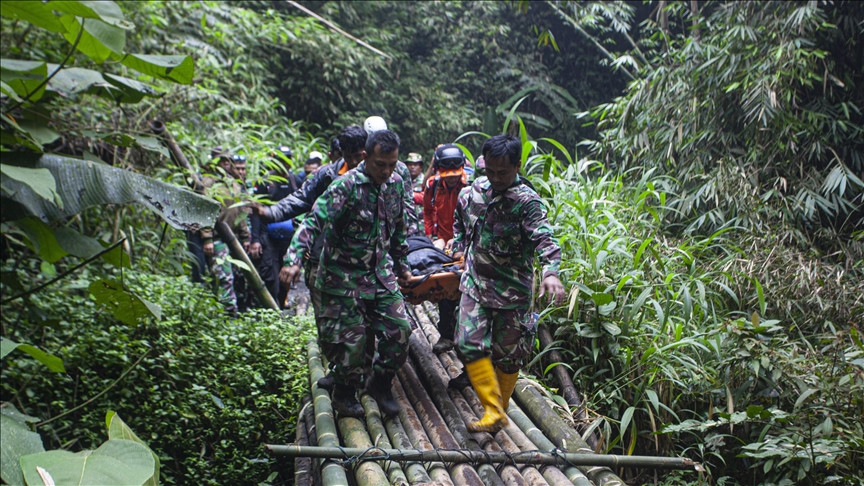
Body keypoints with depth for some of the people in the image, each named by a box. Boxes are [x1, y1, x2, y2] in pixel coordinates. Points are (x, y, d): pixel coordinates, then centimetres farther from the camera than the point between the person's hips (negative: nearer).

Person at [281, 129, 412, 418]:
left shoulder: (396, 185, 2)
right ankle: (344, 394, 24)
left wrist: (401, 265, 21)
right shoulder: (346, 186, -19)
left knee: (399, 329, 2)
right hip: (344, 275, -6)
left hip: (380, 273, 6)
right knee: (350, 338, -1)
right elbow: (315, 222, -27)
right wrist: (294, 259, -39)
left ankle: (381, 385, 24)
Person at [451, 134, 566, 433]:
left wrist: (550, 272, -49)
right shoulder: (474, 191, 1)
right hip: (475, 283, 5)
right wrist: (459, 247, 12)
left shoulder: (526, 201, -18)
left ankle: (500, 411, 28)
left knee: (507, 355, 8)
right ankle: (493, 412, -1)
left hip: (512, 291, -4)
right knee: (470, 344, -8)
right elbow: (460, 220, 22)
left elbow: (544, 239, -32)